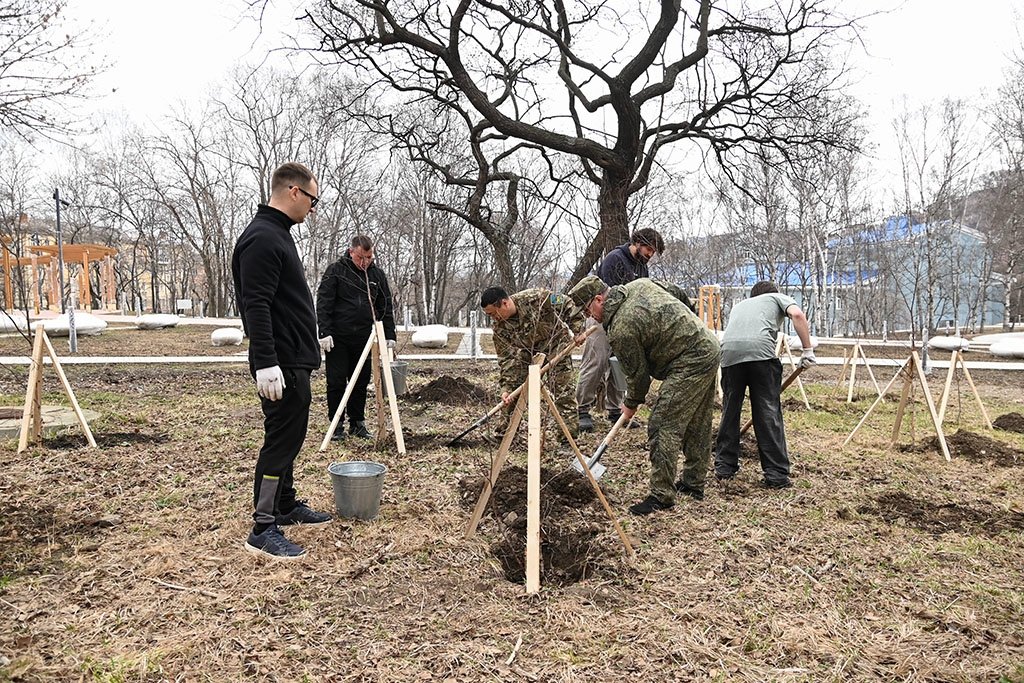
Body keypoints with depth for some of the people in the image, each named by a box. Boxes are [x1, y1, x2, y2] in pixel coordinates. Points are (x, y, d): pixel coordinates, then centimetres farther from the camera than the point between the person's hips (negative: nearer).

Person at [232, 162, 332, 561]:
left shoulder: (277, 235, 17)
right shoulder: (262, 238, -16)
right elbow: (255, 306, -24)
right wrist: (266, 364, -28)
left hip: (294, 360, 11)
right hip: (280, 364, -11)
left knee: (288, 437, 18)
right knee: (281, 441, -6)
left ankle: (286, 506, 31)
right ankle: (263, 529, 2)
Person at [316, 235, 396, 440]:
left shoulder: (377, 275, 8)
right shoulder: (335, 271, -4)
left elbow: (386, 307, 10)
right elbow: (323, 303, -7)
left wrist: (390, 336, 4)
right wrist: (325, 333, -15)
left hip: (363, 339, 4)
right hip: (338, 338, -4)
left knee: (361, 383, 9)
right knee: (336, 382, 2)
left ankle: (357, 423, 21)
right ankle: (336, 425, 13)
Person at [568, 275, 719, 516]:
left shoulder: (621, 330, -19)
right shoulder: (640, 284, 6)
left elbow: (637, 373, -9)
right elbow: (678, 293, 18)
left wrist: (631, 403, 9)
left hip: (689, 365, -10)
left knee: (664, 426, -7)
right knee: (697, 426, 18)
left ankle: (662, 495, -1)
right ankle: (694, 484, 30)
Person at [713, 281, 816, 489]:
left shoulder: (738, 305, 41)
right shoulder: (778, 298, 29)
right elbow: (797, 315, 5)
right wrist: (807, 350, 7)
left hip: (729, 350, 4)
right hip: (760, 349, -3)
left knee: (730, 410, 15)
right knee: (769, 413, 2)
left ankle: (724, 467, 23)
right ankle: (776, 475, 5)